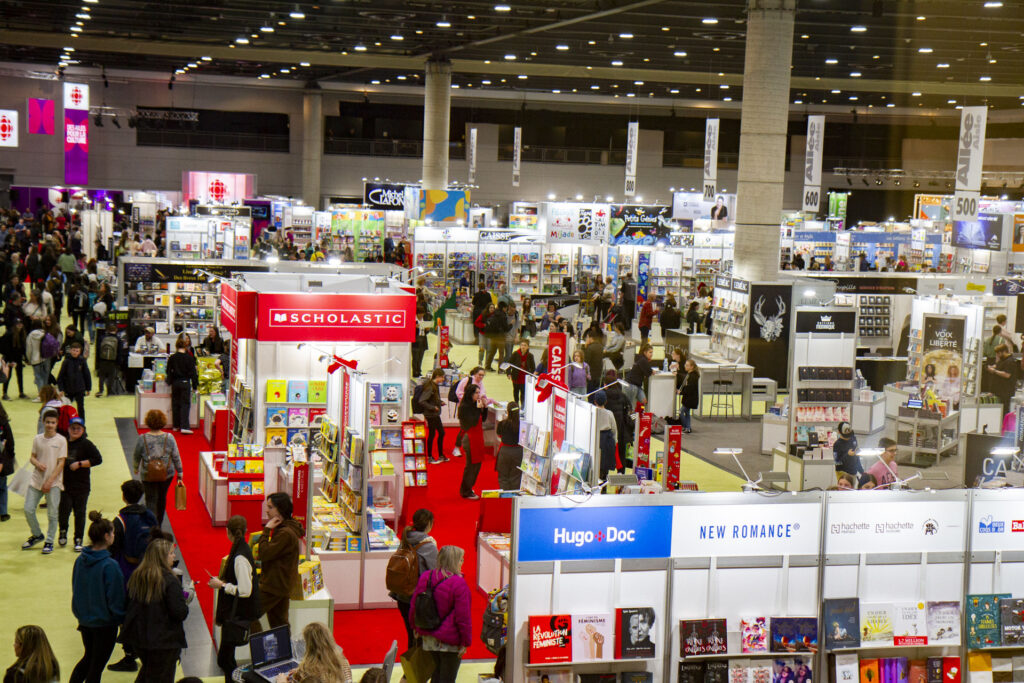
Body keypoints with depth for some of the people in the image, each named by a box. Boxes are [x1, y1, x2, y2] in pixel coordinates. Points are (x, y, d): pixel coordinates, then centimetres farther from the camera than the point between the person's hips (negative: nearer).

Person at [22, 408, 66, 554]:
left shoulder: (61, 440, -6)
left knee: (52, 513, 0)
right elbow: (32, 457, 12)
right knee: (28, 509, 2)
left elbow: (61, 463, -8)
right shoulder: (37, 439, 5)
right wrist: (37, 463, -12)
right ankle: (37, 535, 25)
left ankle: (49, 542, 15)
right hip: (36, 480, 4)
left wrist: (50, 481, -12)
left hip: (54, 483, -3)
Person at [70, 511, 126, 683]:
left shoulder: (80, 561, -3)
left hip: (85, 621, 6)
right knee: (97, 665, 7)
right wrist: (121, 619, -4)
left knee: (89, 657, 26)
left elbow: (75, 590, 8)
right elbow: (115, 598, -19)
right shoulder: (110, 565, -23)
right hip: (104, 623, -6)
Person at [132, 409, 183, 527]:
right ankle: (159, 524, 39)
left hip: (148, 475, -2)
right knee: (162, 498, 22)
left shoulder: (142, 439, -13)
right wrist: (180, 473, 7)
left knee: (151, 500, 4)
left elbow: (136, 456, 1)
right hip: (167, 474, 2)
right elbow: (176, 457, -4)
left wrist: (135, 468, 21)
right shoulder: (169, 438, -11)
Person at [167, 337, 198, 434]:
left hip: (175, 382, 3)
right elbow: (193, 372, -5)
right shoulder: (189, 358, -8)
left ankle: (176, 425, 19)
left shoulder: (172, 358, -2)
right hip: (185, 382, -3)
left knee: (175, 404, 13)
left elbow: (169, 371, 7)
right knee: (185, 404, -2)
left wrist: (169, 382, 23)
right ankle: (184, 426, -12)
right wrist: (195, 385, 2)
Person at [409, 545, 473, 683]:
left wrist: (416, 626, 26)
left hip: (428, 637, 7)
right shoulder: (458, 583, -19)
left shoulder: (425, 577, 1)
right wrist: (465, 642, -8)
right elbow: (463, 616, -17)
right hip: (449, 642, -7)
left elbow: (414, 605, 11)